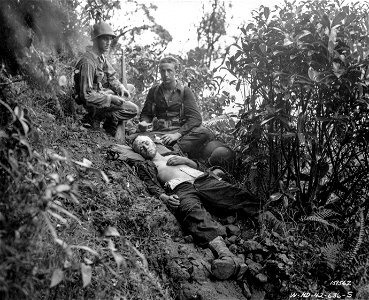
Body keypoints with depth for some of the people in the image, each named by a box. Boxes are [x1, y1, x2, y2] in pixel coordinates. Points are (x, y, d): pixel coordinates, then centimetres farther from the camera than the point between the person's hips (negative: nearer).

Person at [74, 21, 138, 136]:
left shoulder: (101, 56, 5)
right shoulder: (88, 62, -26)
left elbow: (111, 77, 13)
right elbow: (87, 95, -28)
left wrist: (120, 88, -7)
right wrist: (111, 98, -26)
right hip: (93, 102, -10)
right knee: (133, 109, -13)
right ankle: (95, 118, -7)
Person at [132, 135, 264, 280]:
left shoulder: (172, 156, 39)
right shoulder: (144, 166, 26)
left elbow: (195, 164, 34)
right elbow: (152, 186, 8)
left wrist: (183, 159, 13)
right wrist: (164, 197, -13)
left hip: (202, 178, 7)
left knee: (236, 195, -20)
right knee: (193, 212, -40)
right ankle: (225, 254, -60)